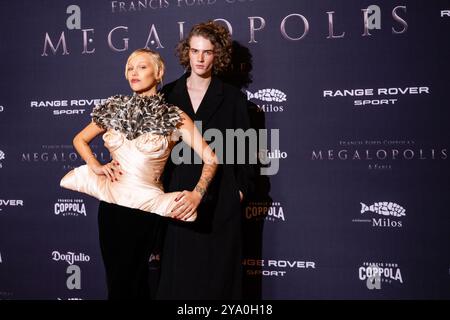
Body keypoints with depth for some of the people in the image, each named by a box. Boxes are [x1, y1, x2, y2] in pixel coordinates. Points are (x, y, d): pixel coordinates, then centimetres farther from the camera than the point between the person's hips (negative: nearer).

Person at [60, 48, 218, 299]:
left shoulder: (174, 117, -5)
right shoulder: (115, 109, 6)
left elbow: (210, 158, -5)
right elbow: (80, 139, 19)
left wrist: (197, 194, -17)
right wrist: (96, 166, 3)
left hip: (146, 207, -4)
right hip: (110, 203, 4)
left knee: (128, 282, 8)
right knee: (114, 277, 15)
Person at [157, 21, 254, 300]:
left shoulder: (233, 98, 3)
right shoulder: (168, 95, 7)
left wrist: (241, 189, -2)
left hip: (219, 199, -1)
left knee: (217, 271, 4)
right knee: (178, 271, 6)